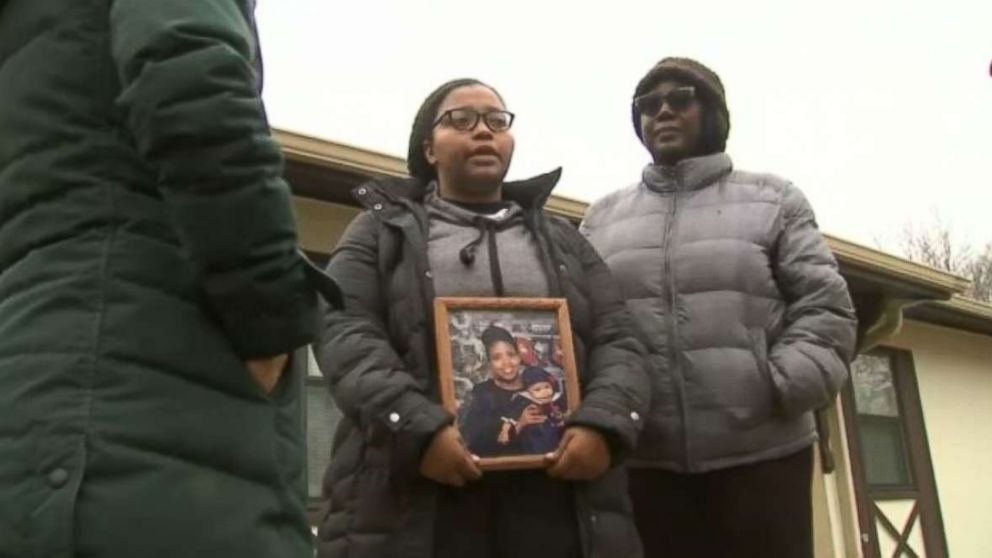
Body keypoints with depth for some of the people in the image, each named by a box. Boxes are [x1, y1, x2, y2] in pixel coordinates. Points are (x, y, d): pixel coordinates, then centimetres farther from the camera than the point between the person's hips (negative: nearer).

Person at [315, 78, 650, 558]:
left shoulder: (562, 239, 22)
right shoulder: (381, 229, 14)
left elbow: (618, 343, 12)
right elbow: (345, 334, -1)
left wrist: (603, 424, -10)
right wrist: (417, 428, -18)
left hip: (557, 490, 3)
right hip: (411, 496, -2)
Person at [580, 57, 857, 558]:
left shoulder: (773, 199, 12)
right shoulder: (602, 218, 16)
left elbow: (825, 307, 3)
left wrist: (781, 387, -11)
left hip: (761, 455, -1)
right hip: (640, 461, 1)